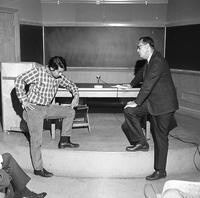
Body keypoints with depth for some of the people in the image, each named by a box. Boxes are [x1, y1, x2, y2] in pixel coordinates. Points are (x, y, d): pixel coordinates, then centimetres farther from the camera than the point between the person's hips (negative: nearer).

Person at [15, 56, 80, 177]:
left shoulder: (59, 77, 2)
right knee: (37, 140, -7)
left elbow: (70, 84, 19)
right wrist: (24, 101, -18)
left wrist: (76, 95, 1)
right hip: (34, 109, -7)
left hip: (47, 108, 7)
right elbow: (19, 81, -17)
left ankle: (64, 141, 12)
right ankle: (38, 169, 5)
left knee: (70, 112, 5)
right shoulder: (38, 72, -17)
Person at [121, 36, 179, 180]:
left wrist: (137, 102, -21)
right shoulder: (150, 61, 10)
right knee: (129, 110, -5)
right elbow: (142, 73, 30)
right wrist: (132, 84, 47)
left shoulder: (158, 61, -20)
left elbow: (148, 84, -25)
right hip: (152, 101, 9)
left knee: (160, 137, -1)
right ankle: (140, 142, 4)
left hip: (163, 103, -9)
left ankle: (161, 171, 11)